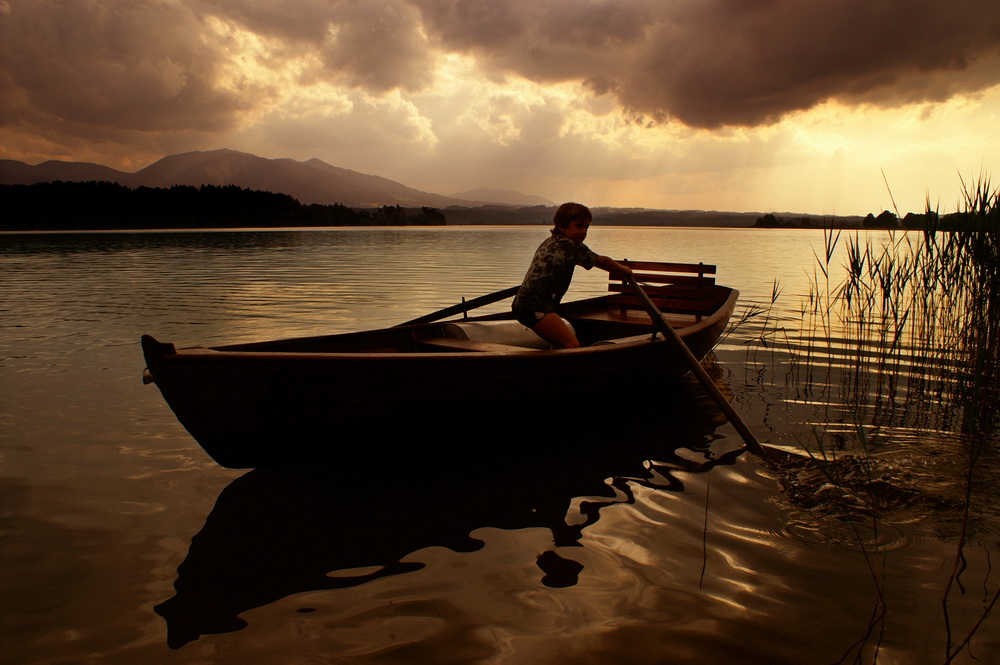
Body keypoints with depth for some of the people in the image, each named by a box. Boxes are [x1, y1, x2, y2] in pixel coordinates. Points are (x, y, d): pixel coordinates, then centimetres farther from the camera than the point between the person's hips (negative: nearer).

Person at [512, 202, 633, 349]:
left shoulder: (548, 242, 24)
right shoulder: (572, 246, -4)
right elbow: (602, 262, 6)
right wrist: (624, 270, 25)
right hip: (535, 308, -10)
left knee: (561, 345, 18)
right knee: (572, 345, -16)